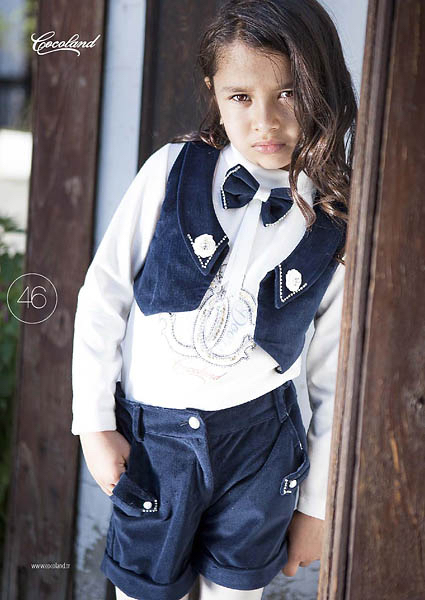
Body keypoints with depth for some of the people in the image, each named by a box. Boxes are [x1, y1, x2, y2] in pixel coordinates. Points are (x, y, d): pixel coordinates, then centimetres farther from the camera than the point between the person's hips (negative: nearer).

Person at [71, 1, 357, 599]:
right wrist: (95, 424, -4)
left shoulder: (338, 228, -8)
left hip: (260, 439, 1)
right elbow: (102, 297, -4)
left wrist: (317, 503, 6)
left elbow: (334, 376, 1)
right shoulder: (173, 172, -11)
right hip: (151, 436, 0)